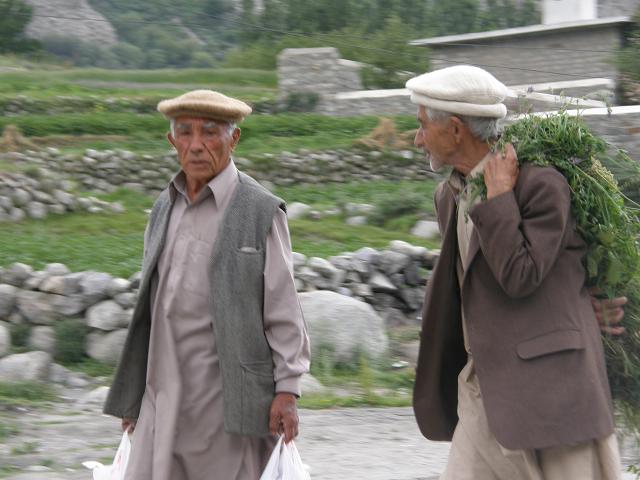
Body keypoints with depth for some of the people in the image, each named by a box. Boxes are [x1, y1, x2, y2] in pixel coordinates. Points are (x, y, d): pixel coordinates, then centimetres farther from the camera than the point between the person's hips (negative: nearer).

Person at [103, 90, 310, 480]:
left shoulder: (261, 211, -5)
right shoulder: (165, 207, 14)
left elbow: (283, 308, -6)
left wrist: (287, 389, -11)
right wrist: (132, 394, 17)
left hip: (228, 394, -5)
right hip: (165, 393, 5)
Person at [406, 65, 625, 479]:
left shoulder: (541, 183, -13)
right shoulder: (450, 195, 12)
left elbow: (519, 278, -19)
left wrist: (498, 196, -16)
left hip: (545, 383, -8)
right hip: (483, 390, 8)